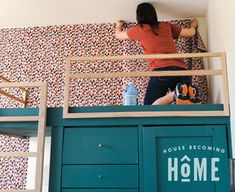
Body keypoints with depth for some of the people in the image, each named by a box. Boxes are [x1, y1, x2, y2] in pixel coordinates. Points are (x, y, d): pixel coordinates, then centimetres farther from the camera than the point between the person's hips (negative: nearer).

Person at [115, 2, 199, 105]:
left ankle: (174, 94, -25)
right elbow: (190, 32, 34)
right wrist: (193, 25, 58)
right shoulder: (167, 26, 22)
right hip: (182, 70, 4)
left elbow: (118, 35, 33)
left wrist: (118, 26, 56)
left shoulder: (140, 29, 14)